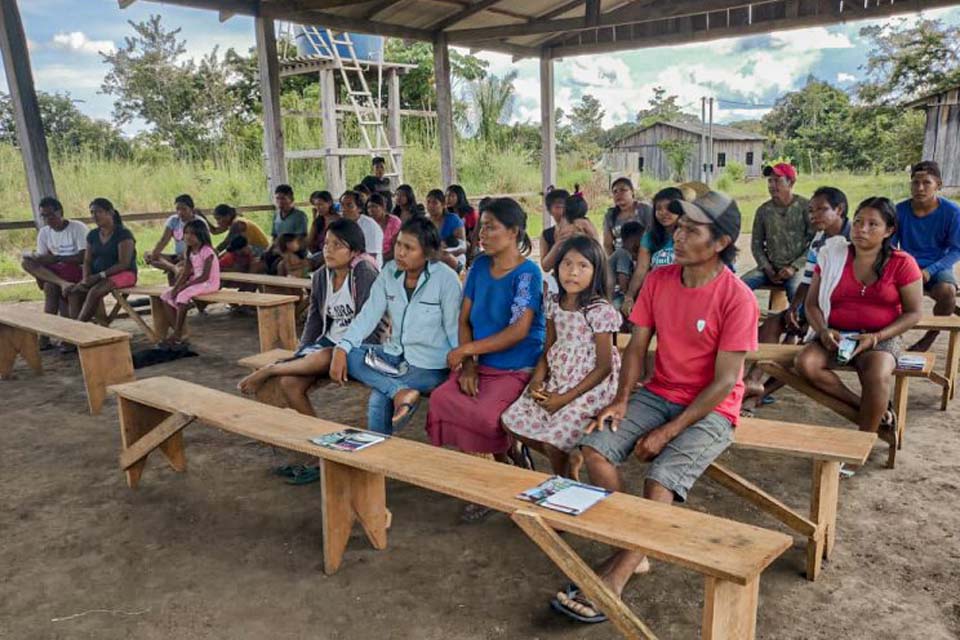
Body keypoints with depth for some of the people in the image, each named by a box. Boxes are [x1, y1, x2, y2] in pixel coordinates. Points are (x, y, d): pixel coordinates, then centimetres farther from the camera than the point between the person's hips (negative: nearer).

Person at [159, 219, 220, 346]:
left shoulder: (206, 251, -16)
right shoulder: (189, 252, 9)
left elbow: (205, 276, -22)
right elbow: (185, 274, 7)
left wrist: (183, 286, -23)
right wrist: (176, 287, -11)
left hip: (209, 283, -9)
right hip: (195, 282, 9)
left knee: (183, 295, -31)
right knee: (166, 296, -1)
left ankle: (177, 335, -21)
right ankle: (177, 331, -4)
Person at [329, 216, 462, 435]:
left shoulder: (446, 279, -14)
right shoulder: (389, 272, 0)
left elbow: (455, 330, -12)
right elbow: (368, 315, -3)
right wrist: (341, 349, -15)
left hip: (430, 366, -6)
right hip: (396, 354, 6)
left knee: (379, 402, -25)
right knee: (347, 355, -15)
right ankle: (400, 391, -20)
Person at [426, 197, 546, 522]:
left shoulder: (527, 273, -10)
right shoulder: (480, 265, 9)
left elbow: (519, 331, -17)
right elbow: (465, 319, 9)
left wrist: (466, 349, -15)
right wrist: (468, 364, -5)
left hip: (517, 369, -6)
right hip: (481, 364, 6)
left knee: (484, 416, -30)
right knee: (441, 399, -20)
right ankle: (505, 460, 1)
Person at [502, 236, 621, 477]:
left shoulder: (600, 311, -16)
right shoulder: (554, 303, 3)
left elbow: (604, 367, -15)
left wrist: (566, 398, -16)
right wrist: (537, 380, -7)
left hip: (590, 387, -7)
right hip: (556, 381, 7)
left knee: (553, 442, -19)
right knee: (512, 420, -1)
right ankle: (566, 457, 19)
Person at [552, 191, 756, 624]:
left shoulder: (737, 299, -17)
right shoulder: (658, 279, 0)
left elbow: (724, 382, -17)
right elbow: (637, 347, 4)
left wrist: (667, 432, -19)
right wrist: (622, 400, -12)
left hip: (710, 410, -5)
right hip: (658, 393, 6)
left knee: (660, 481, -28)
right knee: (594, 447, -16)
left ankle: (613, 579, -13)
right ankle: (634, 552, -1)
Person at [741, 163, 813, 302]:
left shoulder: (805, 206, -3)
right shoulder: (763, 210, 8)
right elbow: (756, 244, 10)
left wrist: (794, 267, -13)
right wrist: (767, 269, -4)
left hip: (798, 266, -3)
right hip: (771, 267, 4)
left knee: (795, 290, -34)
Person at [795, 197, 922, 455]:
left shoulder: (902, 263, -1)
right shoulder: (832, 256, 3)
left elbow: (913, 313, -1)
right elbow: (811, 303, 4)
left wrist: (876, 337, -15)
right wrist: (823, 331, -15)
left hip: (881, 337, -2)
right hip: (835, 336, 3)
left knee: (878, 376, -34)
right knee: (806, 363, -28)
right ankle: (877, 412, -14)